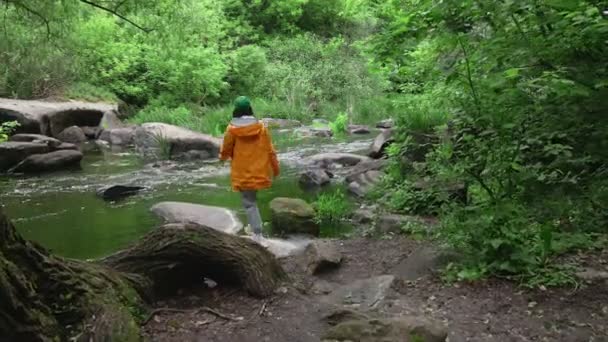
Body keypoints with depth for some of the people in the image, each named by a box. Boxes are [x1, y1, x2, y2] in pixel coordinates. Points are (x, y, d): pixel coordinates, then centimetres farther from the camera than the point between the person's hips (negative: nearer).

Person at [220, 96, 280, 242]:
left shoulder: (232, 129, -12)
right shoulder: (261, 127, -5)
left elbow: (225, 151, -1)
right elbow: (270, 150, -1)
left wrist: (223, 157, 23)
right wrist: (275, 168, 11)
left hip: (243, 174, -3)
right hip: (259, 171, 3)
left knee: (249, 203, 3)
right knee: (252, 198, 24)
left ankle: (258, 234, -2)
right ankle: (254, 226, 25)